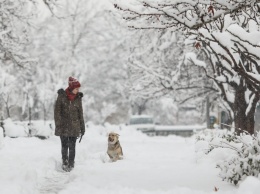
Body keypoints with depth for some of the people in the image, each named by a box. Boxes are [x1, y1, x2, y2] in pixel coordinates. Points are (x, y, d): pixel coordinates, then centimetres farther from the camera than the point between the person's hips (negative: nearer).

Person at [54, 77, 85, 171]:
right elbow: (57, 111, -4)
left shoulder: (78, 98, 4)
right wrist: (58, 125, -11)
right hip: (63, 126, -2)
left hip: (74, 127, 2)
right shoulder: (62, 96, -4)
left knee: (72, 146, 0)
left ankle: (71, 163, 9)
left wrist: (82, 127, 9)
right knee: (64, 145, 2)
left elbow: (80, 114, 10)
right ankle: (65, 162, 15)